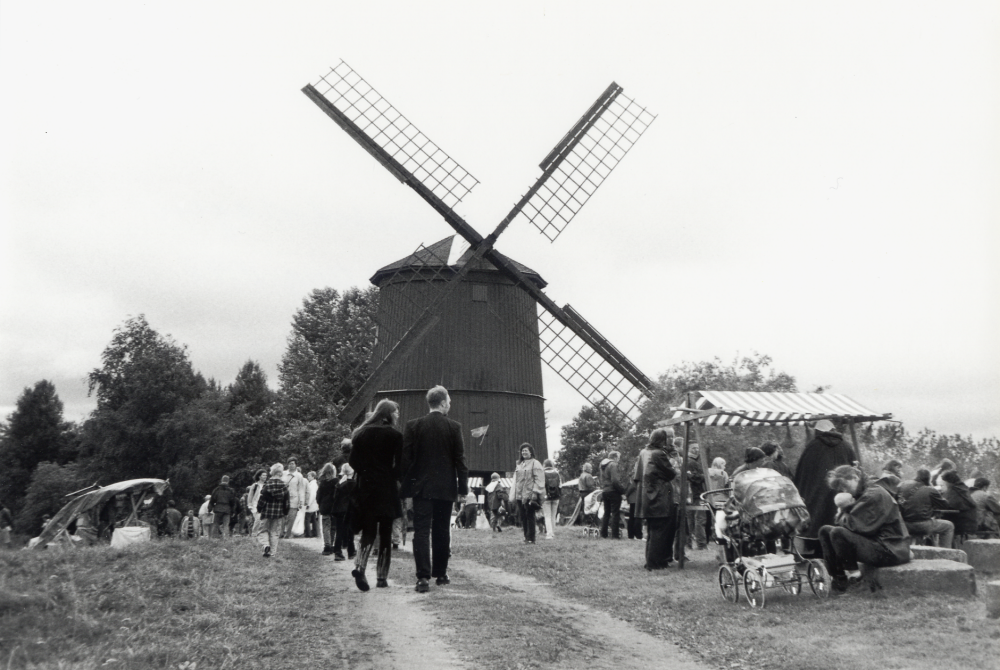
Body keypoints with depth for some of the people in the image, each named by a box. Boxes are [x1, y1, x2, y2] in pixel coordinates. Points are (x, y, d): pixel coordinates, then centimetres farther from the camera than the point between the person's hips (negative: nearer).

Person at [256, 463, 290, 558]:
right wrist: (286, 513, 14)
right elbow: (286, 501, 3)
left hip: (266, 512, -2)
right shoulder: (284, 486, -2)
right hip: (279, 513, 2)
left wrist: (259, 509, 7)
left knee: (263, 530, 11)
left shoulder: (267, 484, -9)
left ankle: (266, 545, -13)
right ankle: (272, 552, 8)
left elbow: (262, 499, -7)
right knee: (275, 533, 10)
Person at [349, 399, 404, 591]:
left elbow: (353, 462, 4)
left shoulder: (362, 434, 5)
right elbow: (399, 467, -9)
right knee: (385, 534, 6)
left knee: (368, 532, 10)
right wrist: (394, 477, 8)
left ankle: (360, 566, -13)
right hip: (386, 489, -3)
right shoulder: (394, 435, -6)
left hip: (365, 488, 3)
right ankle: (381, 578, 7)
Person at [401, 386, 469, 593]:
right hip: (446, 487, 0)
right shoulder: (454, 427, -3)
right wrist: (463, 487, 6)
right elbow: (460, 459, -2)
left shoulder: (413, 426, -1)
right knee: (442, 531, 12)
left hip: (421, 486, 0)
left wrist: (405, 483, 6)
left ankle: (423, 577, -14)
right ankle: (440, 574, 20)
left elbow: (405, 458, -1)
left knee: (421, 531, -3)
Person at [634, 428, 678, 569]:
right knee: (659, 531, -2)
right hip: (659, 500, -9)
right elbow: (671, 474, -8)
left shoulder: (643, 453, 10)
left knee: (652, 530, 16)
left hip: (645, 498, 9)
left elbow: (635, 475, 14)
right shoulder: (659, 454, -15)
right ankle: (653, 562, 0)